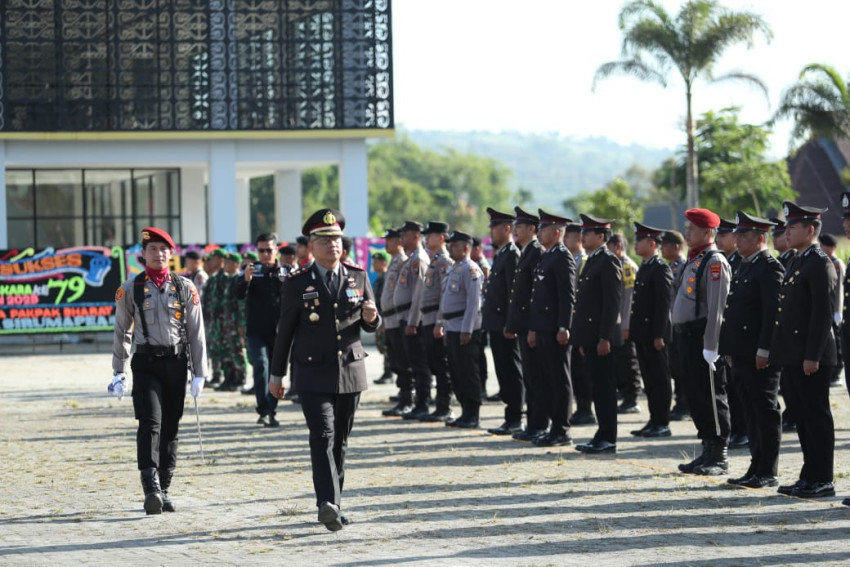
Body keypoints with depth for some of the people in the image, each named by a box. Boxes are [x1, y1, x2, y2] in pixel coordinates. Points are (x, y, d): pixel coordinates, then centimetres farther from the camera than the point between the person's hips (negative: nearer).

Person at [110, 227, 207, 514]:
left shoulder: (185, 288, 5)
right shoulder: (131, 289, 3)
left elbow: (196, 334, 6)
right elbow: (122, 333, 8)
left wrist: (199, 374, 2)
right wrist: (118, 373, 5)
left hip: (176, 361, 2)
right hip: (146, 362, -2)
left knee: (170, 427, 6)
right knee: (150, 423, -15)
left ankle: (164, 489, 15)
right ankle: (151, 489, -23)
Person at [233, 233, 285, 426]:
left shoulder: (286, 273, 5)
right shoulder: (252, 270, 1)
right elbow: (238, 293, -13)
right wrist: (245, 280, -32)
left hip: (279, 332, 2)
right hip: (256, 331, -2)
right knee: (261, 366, -16)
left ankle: (272, 412, 16)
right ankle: (263, 411, -18)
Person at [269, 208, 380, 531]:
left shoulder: (359, 278, 8)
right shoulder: (296, 285, 0)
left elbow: (370, 326, 14)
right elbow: (284, 331, 5)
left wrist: (371, 318, -10)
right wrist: (276, 375, 8)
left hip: (350, 372, 3)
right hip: (313, 375, -3)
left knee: (340, 441, 9)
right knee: (322, 437, -17)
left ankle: (333, 506, 19)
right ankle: (328, 504, -27)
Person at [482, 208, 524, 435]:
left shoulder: (512, 255, -13)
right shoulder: (500, 255, 18)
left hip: (504, 324, -10)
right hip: (496, 323, 10)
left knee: (511, 373, -6)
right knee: (505, 372, 11)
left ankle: (514, 420, -3)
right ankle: (512, 418, 15)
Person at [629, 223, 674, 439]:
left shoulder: (660, 269, -12)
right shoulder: (644, 268, 16)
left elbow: (664, 303, -17)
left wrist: (659, 334, -20)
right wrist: (633, 329, 16)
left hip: (654, 334, -9)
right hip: (642, 332, 9)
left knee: (660, 379, -3)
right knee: (649, 378, 11)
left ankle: (662, 423, 1)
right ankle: (654, 421, 16)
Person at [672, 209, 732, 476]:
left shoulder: (714, 262, -12)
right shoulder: (693, 260, 17)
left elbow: (717, 307, -18)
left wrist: (710, 345, -22)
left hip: (703, 339, -10)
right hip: (687, 336, 10)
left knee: (712, 398, -4)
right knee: (695, 397, 12)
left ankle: (720, 457, 0)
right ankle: (708, 452, 19)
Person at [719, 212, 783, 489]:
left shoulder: (769, 267, -11)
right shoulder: (744, 266, 18)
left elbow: (774, 311, -18)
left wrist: (764, 351, -20)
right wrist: (730, 350, 18)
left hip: (760, 356, -9)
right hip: (742, 354, 9)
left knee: (765, 412, -4)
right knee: (751, 412, 12)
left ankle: (768, 473, 0)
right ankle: (757, 468, 17)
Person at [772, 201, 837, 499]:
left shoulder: (820, 264, -13)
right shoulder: (796, 263, 17)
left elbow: (823, 313, -18)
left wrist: (813, 356, -20)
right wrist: (781, 352, 17)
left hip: (811, 357, -9)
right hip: (793, 356, 10)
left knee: (816, 417, -4)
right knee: (802, 416, 12)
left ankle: (822, 481, 1)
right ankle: (809, 477, 18)